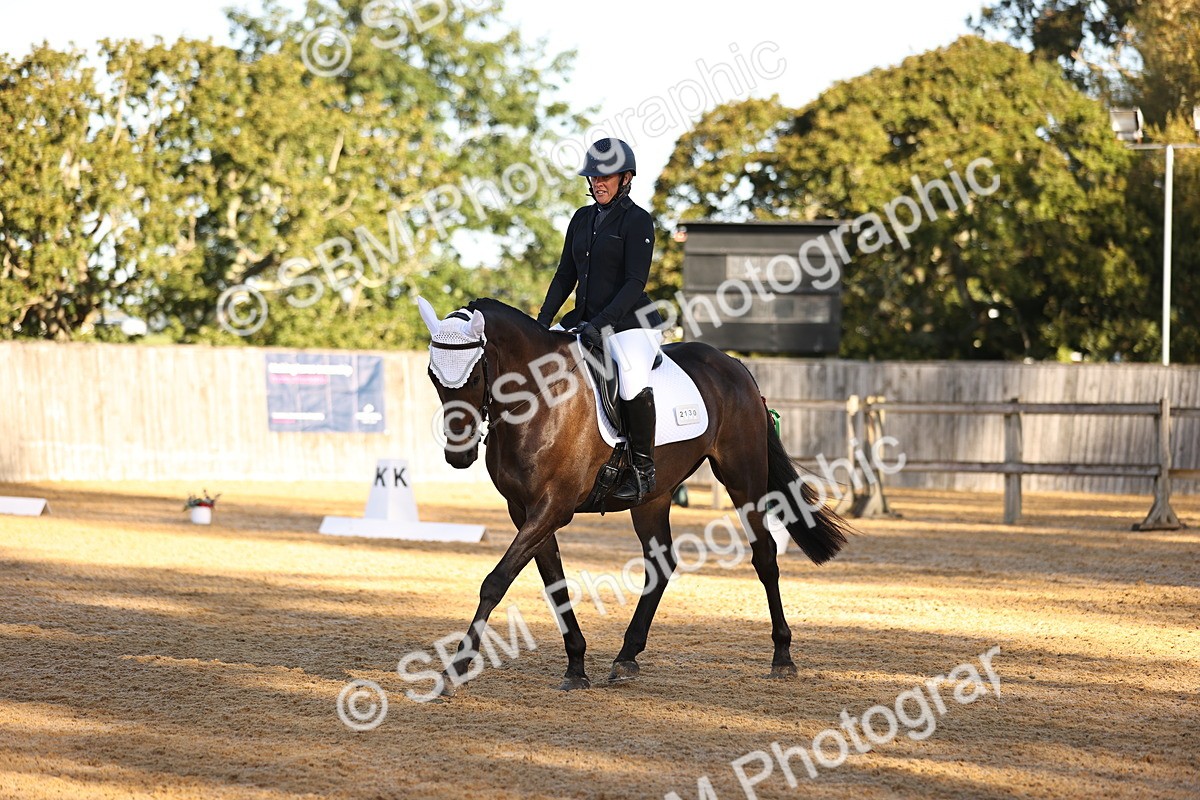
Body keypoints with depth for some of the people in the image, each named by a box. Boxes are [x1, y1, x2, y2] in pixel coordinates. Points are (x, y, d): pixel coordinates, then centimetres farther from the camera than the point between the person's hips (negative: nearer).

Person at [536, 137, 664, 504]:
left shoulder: (637, 220, -8)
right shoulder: (583, 218, 13)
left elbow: (635, 282, -15)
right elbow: (565, 275, 17)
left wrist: (600, 323, -23)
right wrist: (543, 319, 4)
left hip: (631, 323, -8)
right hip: (585, 321, 8)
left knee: (632, 383, -35)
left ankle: (643, 469, -20)